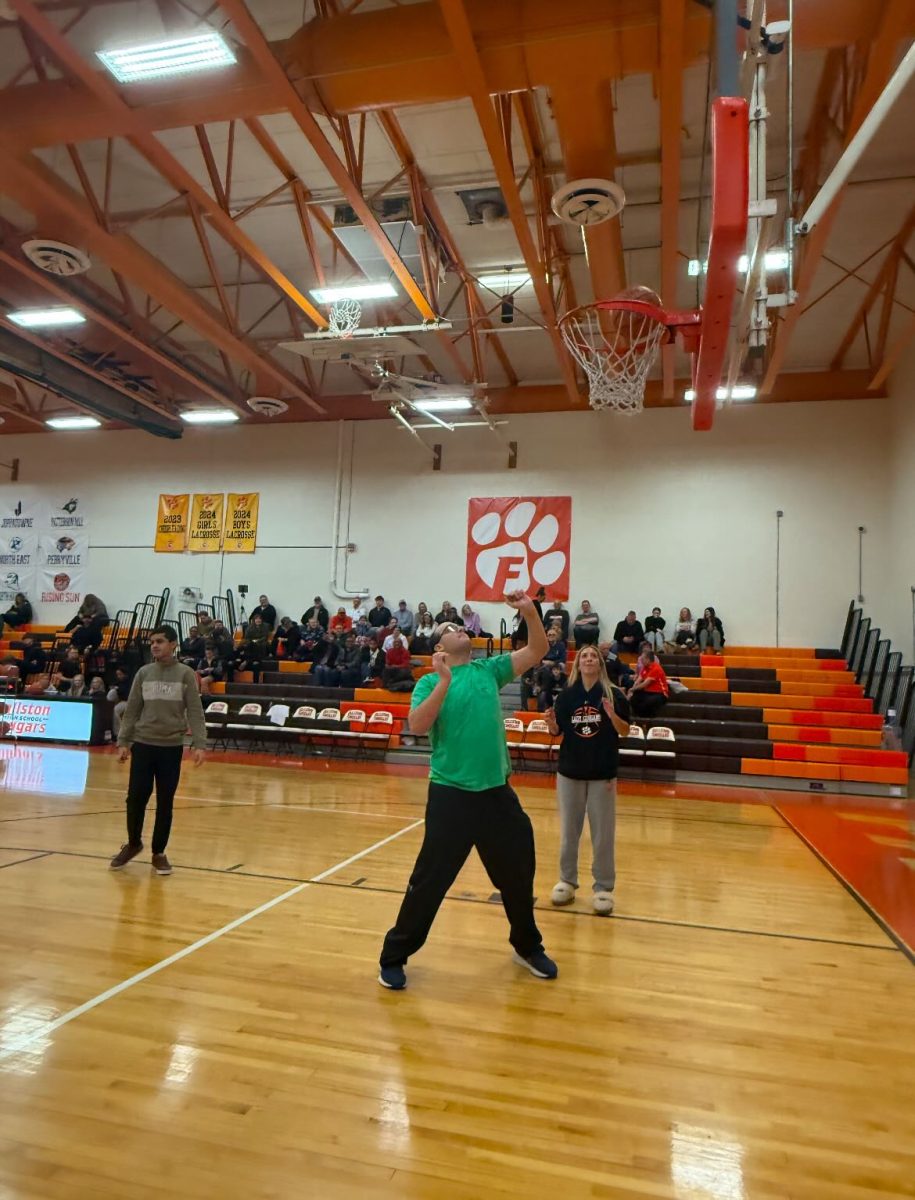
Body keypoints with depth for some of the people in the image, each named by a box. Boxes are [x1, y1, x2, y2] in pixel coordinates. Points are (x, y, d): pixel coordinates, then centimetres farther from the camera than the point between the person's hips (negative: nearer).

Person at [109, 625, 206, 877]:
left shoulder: (185, 674, -3)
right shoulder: (143, 673, 5)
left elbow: (195, 713, -5)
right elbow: (131, 711, 8)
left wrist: (199, 745, -14)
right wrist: (123, 742, 2)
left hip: (172, 747, -2)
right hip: (142, 744, 2)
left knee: (165, 802, 5)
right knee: (135, 797, 4)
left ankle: (159, 852, 20)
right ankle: (133, 843, 28)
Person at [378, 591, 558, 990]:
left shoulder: (489, 669, 8)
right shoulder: (431, 682, -4)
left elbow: (537, 651, 6)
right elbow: (417, 725, -19)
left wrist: (530, 612, -8)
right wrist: (444, 681, -26)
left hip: (497, 792, 5)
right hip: (451, 795, -4)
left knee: (518, 874, 17)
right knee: (430, 879, 3)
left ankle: (528, 947, 39)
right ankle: (394, 956, 21)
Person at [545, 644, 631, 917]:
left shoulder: (613, 694, -6)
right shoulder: (566, 696, 0)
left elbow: (625, 731, -4)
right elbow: (558, 733, 6)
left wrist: (612, 715, -23)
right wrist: (551, 723, -16)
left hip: (603, 773, -2)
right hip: (569, 771, 2)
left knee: (603, 833, 4)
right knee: (568, 830, 12)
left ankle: (603, 888, 15)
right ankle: (567, 881, 26)